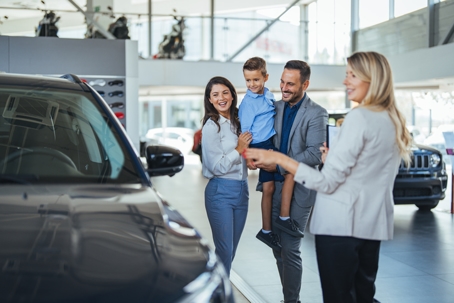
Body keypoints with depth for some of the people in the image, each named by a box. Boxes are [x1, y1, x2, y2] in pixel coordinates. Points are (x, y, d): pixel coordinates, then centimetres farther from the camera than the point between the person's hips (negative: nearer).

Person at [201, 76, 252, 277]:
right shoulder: (211, 126, -11)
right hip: (221, 191, -7)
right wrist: (239, 149, -12)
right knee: (224, 250, -4)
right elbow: (216, 166, -15)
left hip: (241, 189, 7)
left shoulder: (237, 122, 10)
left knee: (232, 249, 13)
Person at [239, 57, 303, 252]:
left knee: (268, 187, 9)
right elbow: (244, 131, -11)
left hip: (270, 144, 7)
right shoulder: (248, 102, -11)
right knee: (291, 169, -18)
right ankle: (284, 217, -8)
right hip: (260, 147, -7)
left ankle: (266, 231, 18)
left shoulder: (269, 96, 9)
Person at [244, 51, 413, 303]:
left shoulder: (359, 117, -14)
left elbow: (327, 182, -17)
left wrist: (278, 158, -16)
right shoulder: (394, 122, 9)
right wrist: (337, 157, 22)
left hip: (341, 223, -8)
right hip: (373, 224, 8)